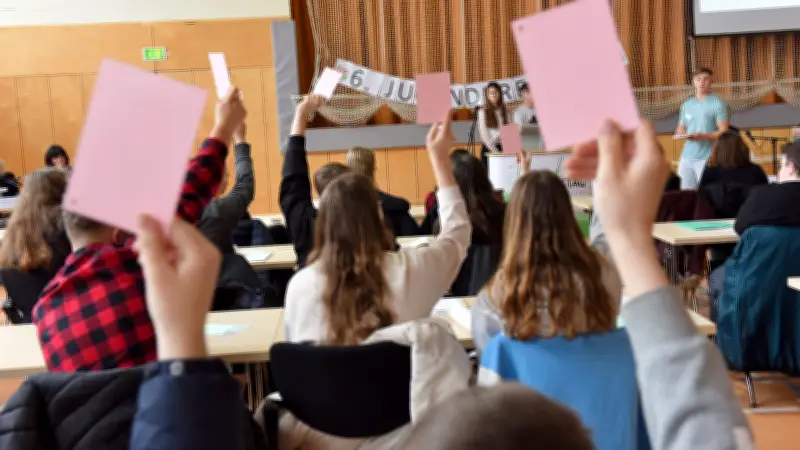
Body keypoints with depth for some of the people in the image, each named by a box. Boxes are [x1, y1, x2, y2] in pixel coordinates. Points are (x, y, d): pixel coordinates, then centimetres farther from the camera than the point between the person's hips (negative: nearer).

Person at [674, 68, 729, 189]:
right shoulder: (686, 105, 15)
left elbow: (723, 131, -6)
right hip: (687, 156, 5)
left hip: (706, 157, -5)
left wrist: (703, 136, -21)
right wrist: (680, 133, -2)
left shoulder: (717, 104, -1)